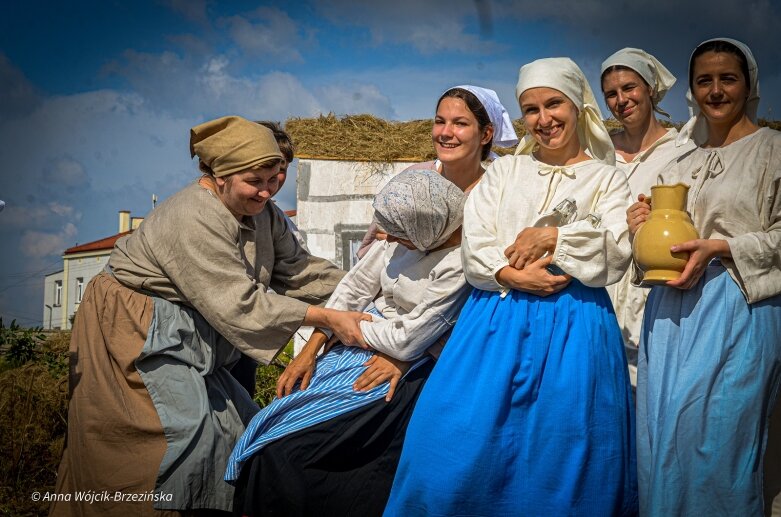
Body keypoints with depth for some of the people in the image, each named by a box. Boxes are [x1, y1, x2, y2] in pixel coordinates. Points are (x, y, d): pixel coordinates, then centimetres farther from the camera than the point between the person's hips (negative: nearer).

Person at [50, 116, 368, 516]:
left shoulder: (261, 213, 0)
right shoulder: (194, 219, -28)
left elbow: (297, 269, 0)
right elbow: (239, 305, -30)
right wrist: (327, 319, -31)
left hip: (184, 340, 9)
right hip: (133, 333, -9)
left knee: (234, 425, 8)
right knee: (184, 428, -16)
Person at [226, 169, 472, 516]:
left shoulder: (460, 266, -24)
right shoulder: (407, 232, -5)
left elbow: (406, 341, -20)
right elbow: (354, 286, 2)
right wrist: (308, 352, -1)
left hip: (402, 370, -7)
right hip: (364, 344, 7)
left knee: (285, 446, -9)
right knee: (271, 426, 1)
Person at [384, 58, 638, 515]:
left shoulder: (607, 178, 9)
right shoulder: (504, 171, 15)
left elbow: (618, 254, -4)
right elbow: (474, 244, 4)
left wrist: (551, 237, -11)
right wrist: (513, 276, -12)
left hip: (573, 326, -1)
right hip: (497, 322, 2)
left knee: (558, 453, 1)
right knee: (461, 444, -4)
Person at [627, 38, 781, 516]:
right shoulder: (682, 157, 16)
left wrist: (719, 248, -17)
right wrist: (643, 226, 1)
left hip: (740, 306, -5)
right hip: (671, 305, 5)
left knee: (719, 435, -1)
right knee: (662, 429, 8)